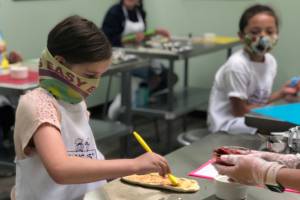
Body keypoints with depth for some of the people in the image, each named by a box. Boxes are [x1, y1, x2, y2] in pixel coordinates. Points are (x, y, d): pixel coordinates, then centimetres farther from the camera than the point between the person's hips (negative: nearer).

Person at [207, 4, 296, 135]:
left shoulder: (270, 61, -1)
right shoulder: (237, 65, -24)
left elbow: (258, 102, 7)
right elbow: (240, 111, -18)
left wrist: (281, 93, -4)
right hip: (228, 124, -8)